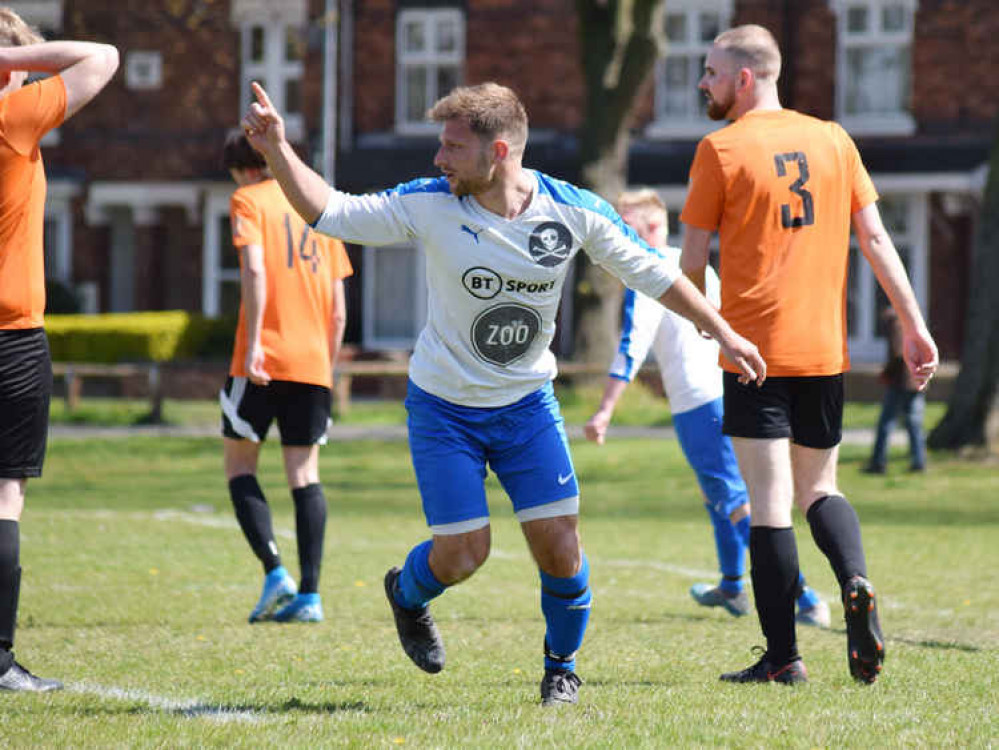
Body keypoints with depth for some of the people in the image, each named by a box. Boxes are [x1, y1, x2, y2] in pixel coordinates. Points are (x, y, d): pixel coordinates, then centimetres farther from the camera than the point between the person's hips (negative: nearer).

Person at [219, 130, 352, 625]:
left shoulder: (249, 200, 1)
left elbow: (254, 269, -16)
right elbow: (338, 306, 17)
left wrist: (253, 342, -20)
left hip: (264, 358, -5)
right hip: (313, 361, 5)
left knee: (239, 460, 7)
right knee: (303, 472, 6)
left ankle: (274, 572, -9)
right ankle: (309, 594, -2)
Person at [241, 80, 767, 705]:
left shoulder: (573, 211, -14)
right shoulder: (429, 206, -16)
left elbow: (649, 270, -1)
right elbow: (329, 211, -13)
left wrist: (722, 332, 2)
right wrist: (278, 150, -28)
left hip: (527, 403, 1)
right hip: (443, 407, -1)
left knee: (560, 546, -8)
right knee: (462, 554, -5)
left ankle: (562, 667, 20)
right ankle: (406, 594, 32)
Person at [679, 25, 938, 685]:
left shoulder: (722, 149, -5)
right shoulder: (832, 140, 8)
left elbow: (693, 259, -3)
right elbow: (875, 238, 6)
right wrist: (915, 326, 7)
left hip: (755, 348, -5)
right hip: (826, 350, 5)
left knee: (770, 501, -4)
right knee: (819, 488, 18)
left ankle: (783, 656, -5)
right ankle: (856, 583, -10)